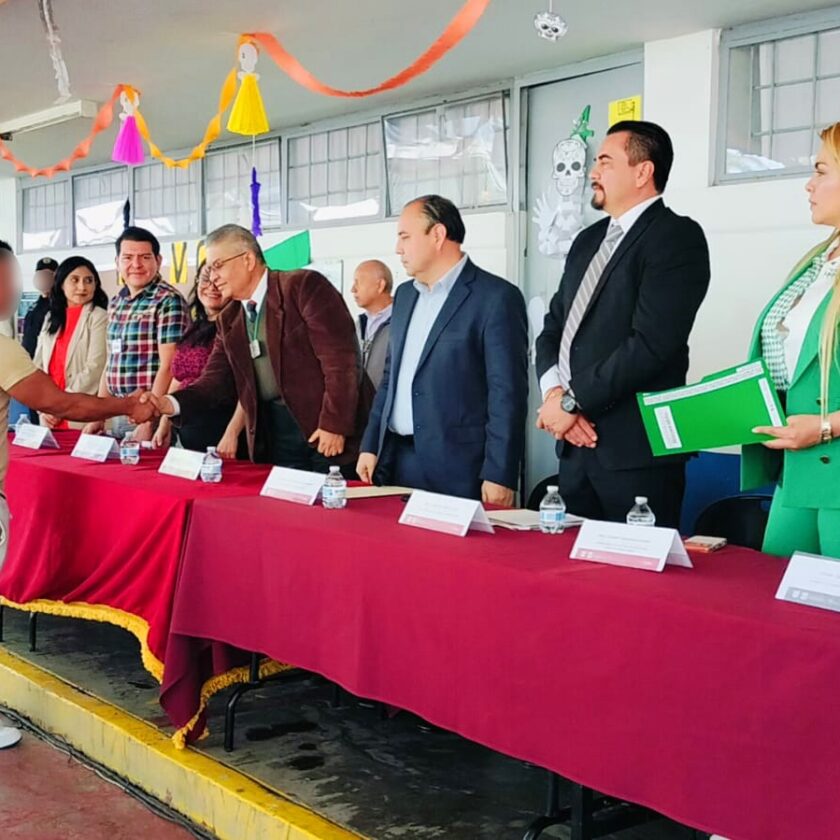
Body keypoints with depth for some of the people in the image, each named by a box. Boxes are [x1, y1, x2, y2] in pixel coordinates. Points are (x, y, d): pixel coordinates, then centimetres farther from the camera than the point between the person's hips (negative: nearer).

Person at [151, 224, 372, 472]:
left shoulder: (303, 286, -9)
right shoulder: (229, 320, 13)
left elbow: (341, 358, -14)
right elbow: (217, 380, 7)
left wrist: (334, 425, -18)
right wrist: (168, 404, -10)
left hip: (327, 434, -6)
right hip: (273, 440, 6)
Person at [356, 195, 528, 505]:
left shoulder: (496, 297, -10)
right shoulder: (405, 295, 13)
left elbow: (507, 393, -13)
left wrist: (499, 476, -16)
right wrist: (371, 445, 13)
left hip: (455, 470, -7)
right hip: (395, 461, 7)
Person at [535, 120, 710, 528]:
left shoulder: (677, 237, -8)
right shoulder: (588, 240, 17)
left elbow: (650, 344, -18)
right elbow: (553, 327, 14)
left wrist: (572, 401, -13)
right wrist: (554, 395, -6)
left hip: (636, 448, -7)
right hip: (575, 445, 7)